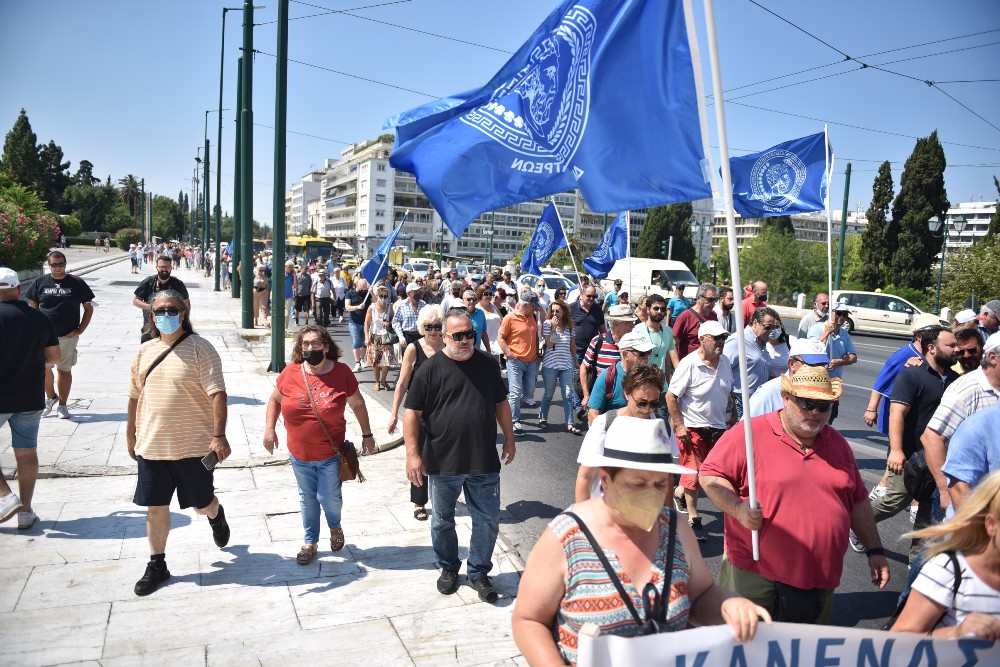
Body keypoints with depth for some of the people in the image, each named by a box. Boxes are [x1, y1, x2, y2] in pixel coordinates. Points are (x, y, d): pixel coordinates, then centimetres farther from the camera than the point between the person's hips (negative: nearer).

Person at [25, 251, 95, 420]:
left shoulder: (77, 283, 0)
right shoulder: (39, 283, 4)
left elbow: (89, 308, 5)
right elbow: (32, 308, 9)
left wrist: (80, 329, -3)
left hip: (68, 336, -1)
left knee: (65, 370, 6)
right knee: (44, 369, 0)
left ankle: (62, 405, 18)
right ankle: (51, 397, 26)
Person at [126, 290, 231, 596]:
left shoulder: (200, 348, -11)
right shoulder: (144, 352, 7)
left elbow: (217, 393, -17)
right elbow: (135, 396, 16)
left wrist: (219, 436, -24)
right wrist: (131, 435, 19)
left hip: (194, 445, -4)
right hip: (151, 445, 4)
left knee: (202, 502, 10)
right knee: (155, 506, 10)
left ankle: (216, 515, 45)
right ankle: (157, 564, 25)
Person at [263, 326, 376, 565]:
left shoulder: (341, 372, -11)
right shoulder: (291, 372, -8)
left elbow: (358, 405, 1)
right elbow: (275, 400, 8)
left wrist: (367, 434, 6)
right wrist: (269, 429, -1)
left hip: (330, 454, -2)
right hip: (299, 454, 2)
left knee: (329, 498, 6)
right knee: (307, 498, 16)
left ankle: (335, 527, 39)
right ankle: (310, 542, 34)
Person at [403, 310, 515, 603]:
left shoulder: (488, 364, 3)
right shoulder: (430, 369, -7)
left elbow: (501, 403, 14)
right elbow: (412, 413, -7)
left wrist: (509, 438, 14)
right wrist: (413, 453, -13)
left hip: (484, 462, 2)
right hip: (443, 464, -2)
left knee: (488, 520, 7)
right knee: (442, 521, 15)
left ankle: (479, 572, 27)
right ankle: (448, 568, 37)